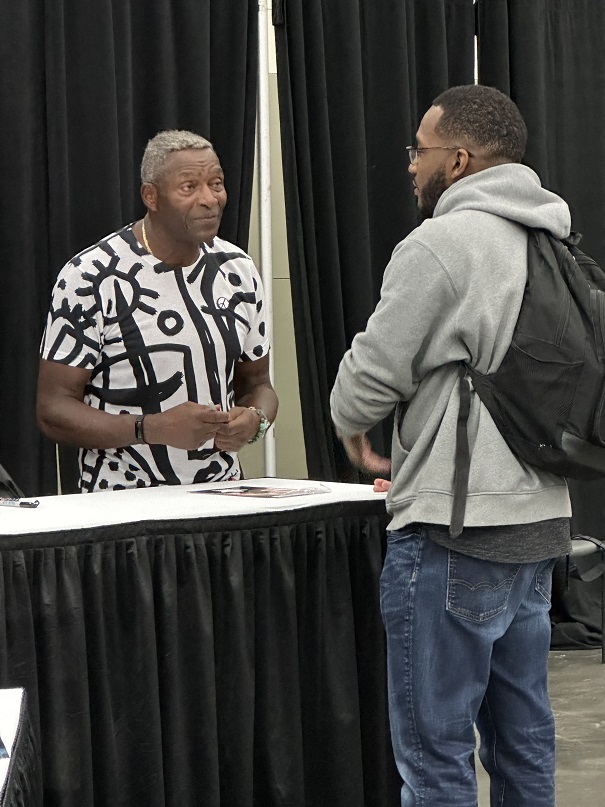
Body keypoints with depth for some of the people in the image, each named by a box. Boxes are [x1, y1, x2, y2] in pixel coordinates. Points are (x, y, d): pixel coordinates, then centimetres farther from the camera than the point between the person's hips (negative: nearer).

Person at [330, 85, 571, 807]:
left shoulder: (440, 245, -13)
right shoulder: (553, 245, 12)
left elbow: (371, 374, -11)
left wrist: (351, 425, 12)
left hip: (455, 533, -8)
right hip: (540, 524, 9)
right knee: (523, 742, 15)